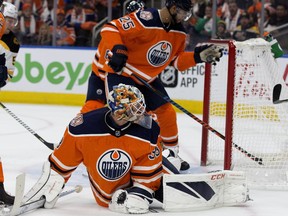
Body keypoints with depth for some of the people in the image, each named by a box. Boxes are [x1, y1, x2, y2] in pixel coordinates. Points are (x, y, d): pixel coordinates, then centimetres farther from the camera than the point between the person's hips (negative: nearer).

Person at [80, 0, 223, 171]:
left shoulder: (178, 33, 0)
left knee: (165, 110, 5)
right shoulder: (145, 20, -28)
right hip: (116, 67, -7)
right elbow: (110, 29, -27)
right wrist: (117, 50, -40)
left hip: (146, 77, 7)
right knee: (94, 106, -20)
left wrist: (198, 56, -4)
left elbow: (177, 60, 10)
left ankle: (172, 152, 22)